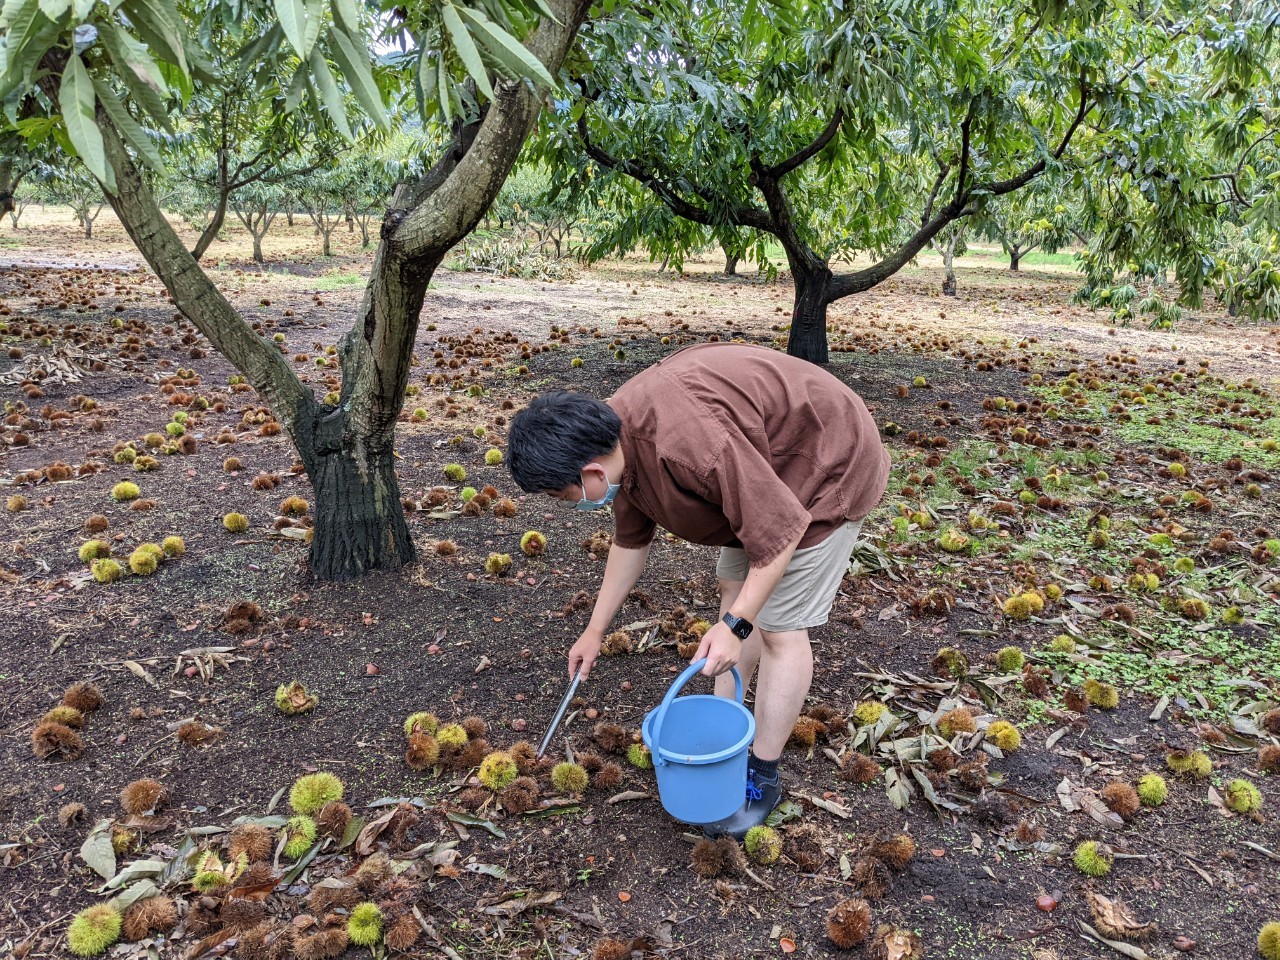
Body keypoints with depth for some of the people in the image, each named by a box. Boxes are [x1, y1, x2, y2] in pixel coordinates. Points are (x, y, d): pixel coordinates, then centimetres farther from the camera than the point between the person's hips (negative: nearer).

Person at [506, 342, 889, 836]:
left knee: (780, 625, -5)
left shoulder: (685, 443, -38)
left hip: (828, 462, -9)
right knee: (734, 586, 15)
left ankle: (763, 776, 10)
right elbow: (630, 540, 9)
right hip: (764, 470, 9)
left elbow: (779, 529, -31)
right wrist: (595, 631, 15)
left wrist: (735, 625, -26)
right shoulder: (620, 441, -6)